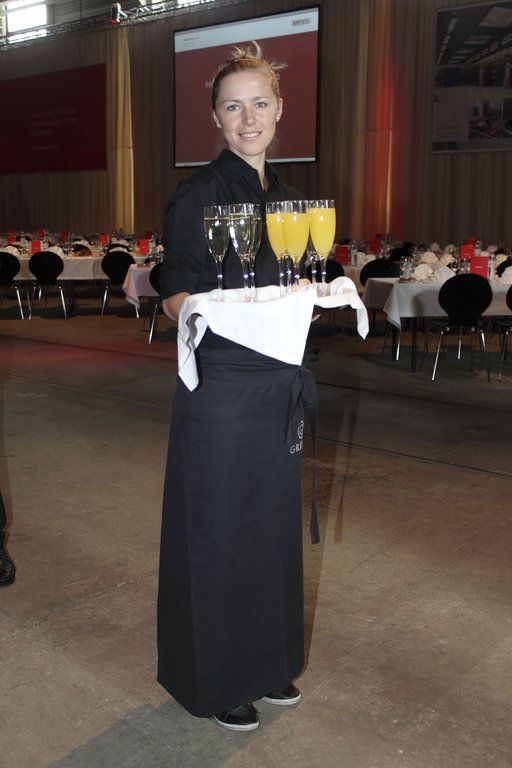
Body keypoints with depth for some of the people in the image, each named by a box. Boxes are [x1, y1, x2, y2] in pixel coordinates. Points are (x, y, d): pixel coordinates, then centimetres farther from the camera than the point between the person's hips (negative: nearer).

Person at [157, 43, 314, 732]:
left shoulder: (286, 198, 13)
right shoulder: (198, 195, -9)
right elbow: (175, 297, -11)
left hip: (280, 386, 7)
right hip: (221, 385, -7)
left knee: (273, 525, 15)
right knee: (218, 533, 4)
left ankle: (267, 662, 34)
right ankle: (214, 681, 23)